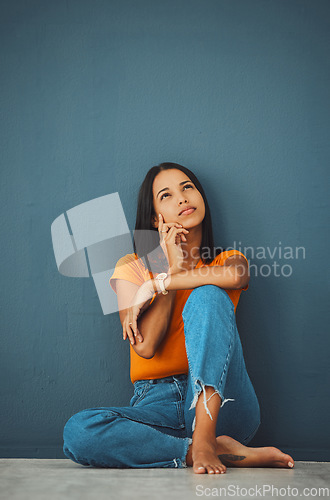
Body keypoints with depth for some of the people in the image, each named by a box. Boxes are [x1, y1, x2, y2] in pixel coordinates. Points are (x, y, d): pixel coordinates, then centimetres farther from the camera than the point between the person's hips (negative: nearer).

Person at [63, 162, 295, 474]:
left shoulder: (229, 260, 12)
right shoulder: (132, 267, 9)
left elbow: (235, 275, -18)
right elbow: (145, 346, -7)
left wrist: (156, 285, -10)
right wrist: (174, 266, -6)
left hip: (221, 404, 0)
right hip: (158, 406, 1)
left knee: (208, 295, -23)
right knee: (77, 431, -30)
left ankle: (204, 435, -31)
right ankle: (226, 452, -25)